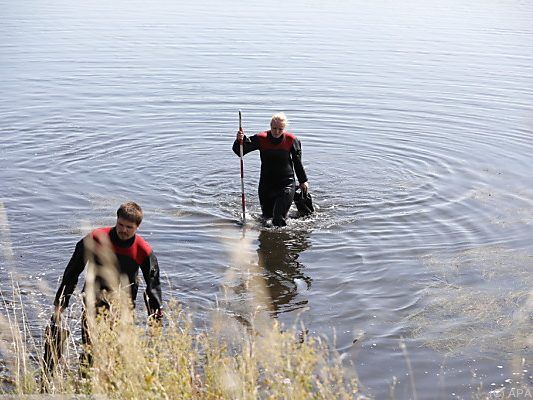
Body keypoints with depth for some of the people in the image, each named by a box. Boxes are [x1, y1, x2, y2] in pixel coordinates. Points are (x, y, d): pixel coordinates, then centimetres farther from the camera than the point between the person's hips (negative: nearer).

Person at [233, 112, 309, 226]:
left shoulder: (291, 140, -6)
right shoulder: (261, 139, -7)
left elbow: (297, 162, 7)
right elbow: (240, 151, -13)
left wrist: (303, 181, 12)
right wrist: (240, 140, -34)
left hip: (286, 184, -2)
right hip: (266, 184, 2)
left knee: (279, 220, -13)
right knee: (267, 215, 15)